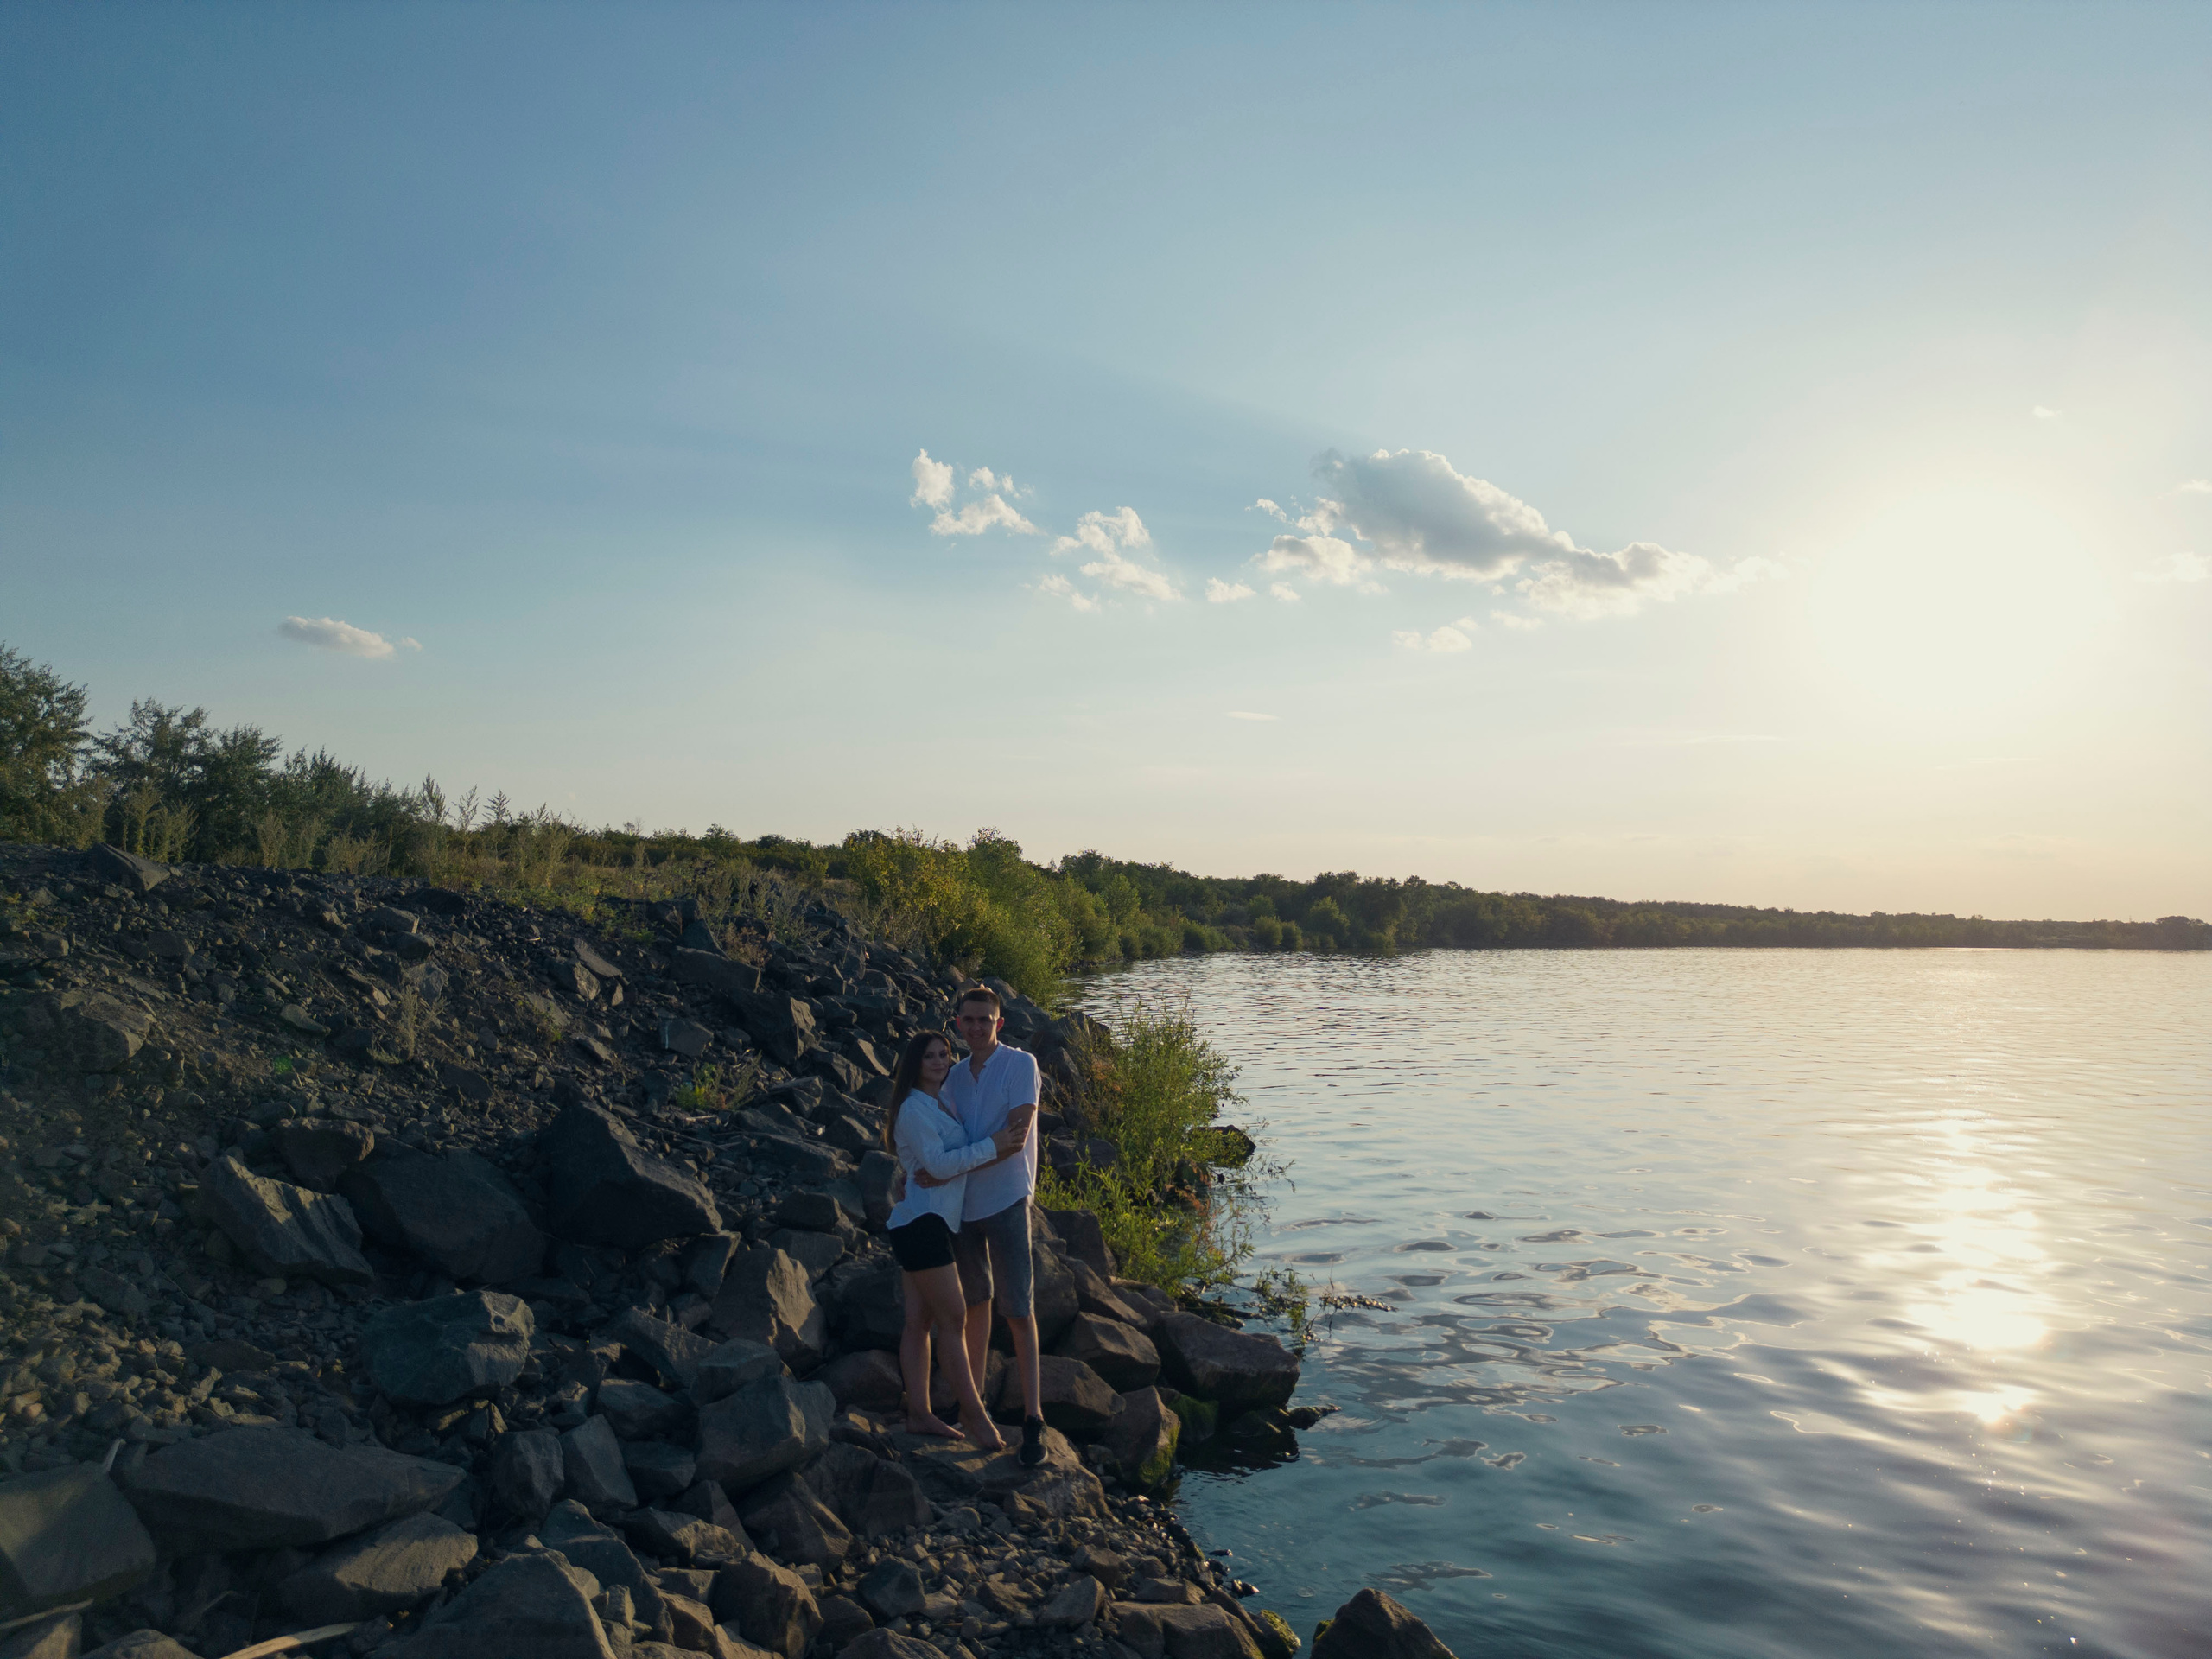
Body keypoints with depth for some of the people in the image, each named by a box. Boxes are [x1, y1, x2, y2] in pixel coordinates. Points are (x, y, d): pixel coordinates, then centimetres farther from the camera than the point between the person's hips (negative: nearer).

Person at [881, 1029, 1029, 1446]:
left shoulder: (944, 1100, 15)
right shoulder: (913, 1108, -12)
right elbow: (939, 1165, -18)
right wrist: (992, 1145, -17)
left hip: (931, 1223, 9)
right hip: (922, 1221, -9)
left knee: (920, 1320, 10)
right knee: (953, 1318, -6)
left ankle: (919, 1414, 15)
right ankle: (974, 1413, 0)